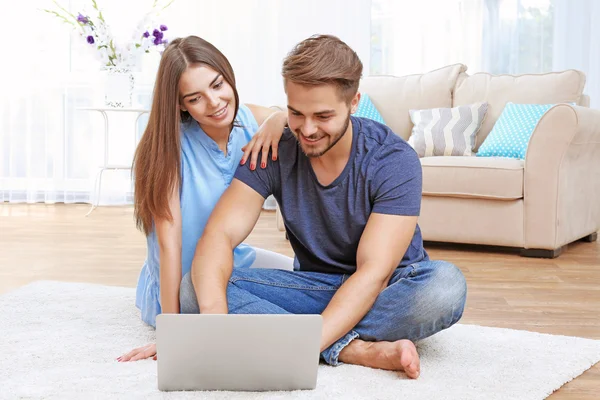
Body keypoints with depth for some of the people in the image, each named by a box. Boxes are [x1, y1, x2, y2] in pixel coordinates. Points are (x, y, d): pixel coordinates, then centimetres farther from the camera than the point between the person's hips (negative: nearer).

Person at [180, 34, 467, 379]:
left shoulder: (395, 161, -20)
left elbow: (374, 273, -28)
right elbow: (219, 234, -20)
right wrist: (214, 314, -41)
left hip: (388, 288, -2)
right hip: (314, 285, 3)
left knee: (446, 286, -37)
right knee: (195, 290, -22)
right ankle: (357, 350, -29)